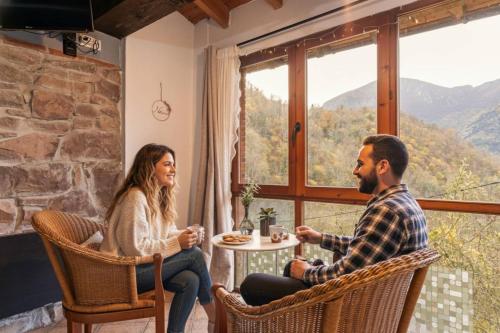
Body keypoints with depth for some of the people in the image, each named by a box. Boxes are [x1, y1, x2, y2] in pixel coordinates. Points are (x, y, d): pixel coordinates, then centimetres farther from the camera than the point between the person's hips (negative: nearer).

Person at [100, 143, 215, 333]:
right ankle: (214, 317, 1)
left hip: (144, 266, 8)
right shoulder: (135, 197, -20)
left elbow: (166, 234, 11)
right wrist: (177, 243, -21)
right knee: (194, 254, -17)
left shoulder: (161, 196, 8)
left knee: (190, 280, -18)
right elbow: (135, 249, -23)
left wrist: (184, 235, -10)